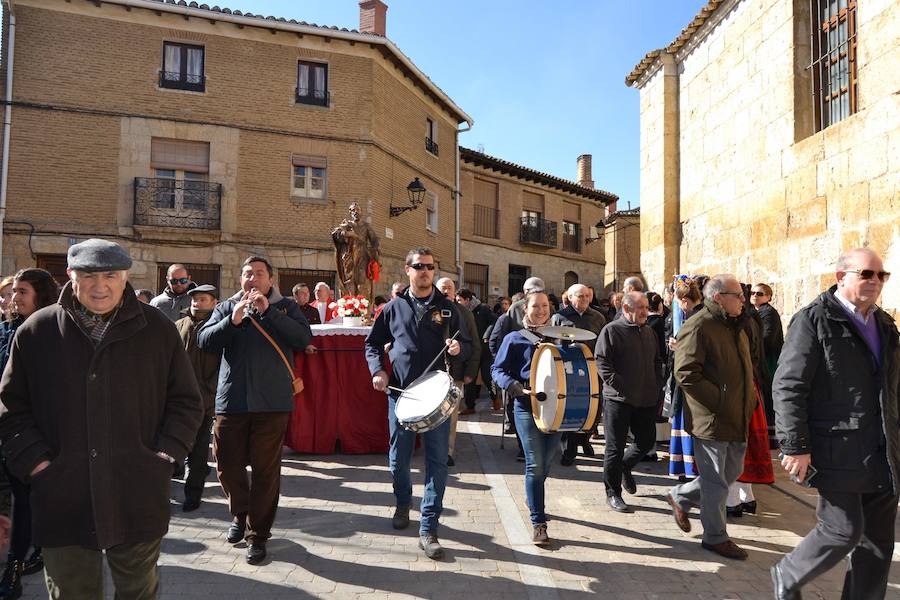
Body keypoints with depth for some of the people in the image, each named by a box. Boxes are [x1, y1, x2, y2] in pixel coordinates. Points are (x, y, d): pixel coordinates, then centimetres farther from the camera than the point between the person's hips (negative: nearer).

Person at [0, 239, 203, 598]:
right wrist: (35, 462, -3)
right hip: (62, 502, 1)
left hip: (139, 499, 0)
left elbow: (185, 401, 4)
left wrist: (165, 454, -5)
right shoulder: (36, 330, 2)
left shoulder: (157, 329, 0)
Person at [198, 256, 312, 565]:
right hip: (231, 400, 2)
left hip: (272, 402, -2)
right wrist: (233, 320, -16)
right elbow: (204, 341, -1)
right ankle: (241, 513, 39)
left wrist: (268, 311, -15)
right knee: (227, 465, 10)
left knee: (266, 470, 4)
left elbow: (304, 339, -10)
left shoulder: (286, 307, 7)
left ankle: (258, 534, 20)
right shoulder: (226, 307, 12)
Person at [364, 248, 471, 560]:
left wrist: (458, 347, -15)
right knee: (398, 460, 12)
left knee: (437, 461, -3)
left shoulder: (448, 308, 6)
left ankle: (428, 529, 7)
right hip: (400, 393, 1)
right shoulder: (394, 308, 7)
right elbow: (373, 343, 13)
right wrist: (377, 370, -4)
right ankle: (402, 503, 41)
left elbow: (467, 346, 9)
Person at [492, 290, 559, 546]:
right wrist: (513, 385, -20)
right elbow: (498, 369, -2)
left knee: (547, 461, 16)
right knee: (535, 465, -6)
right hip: (527, 407, -4)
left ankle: (533, 498, 44)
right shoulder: (515, 339, 1)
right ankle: (538, 522, 4)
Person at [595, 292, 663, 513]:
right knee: (615, 448, 2)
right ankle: (613, 493, 15)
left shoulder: (649, 332, 14)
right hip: (619, 399, -6)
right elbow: (601, 361, -13)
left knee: (647, 441, 13)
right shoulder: (611, 330, -8)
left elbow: (657, 361, 24)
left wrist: (657, 384, 12)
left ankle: (625, 467, 42)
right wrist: (618, 384, -17)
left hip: (647, 400, 7)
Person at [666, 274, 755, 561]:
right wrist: (721, 401, -20)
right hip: (711, 419, -9)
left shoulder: (735, 328, 15)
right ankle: (715, 537, 22)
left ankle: (680, 496, 36)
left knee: (731, 473, 19)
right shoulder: (698, 328, -16)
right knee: (716, 482, 4)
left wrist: (747, 403, 13)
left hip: (737, 419, 9)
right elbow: (686, 374, -23)